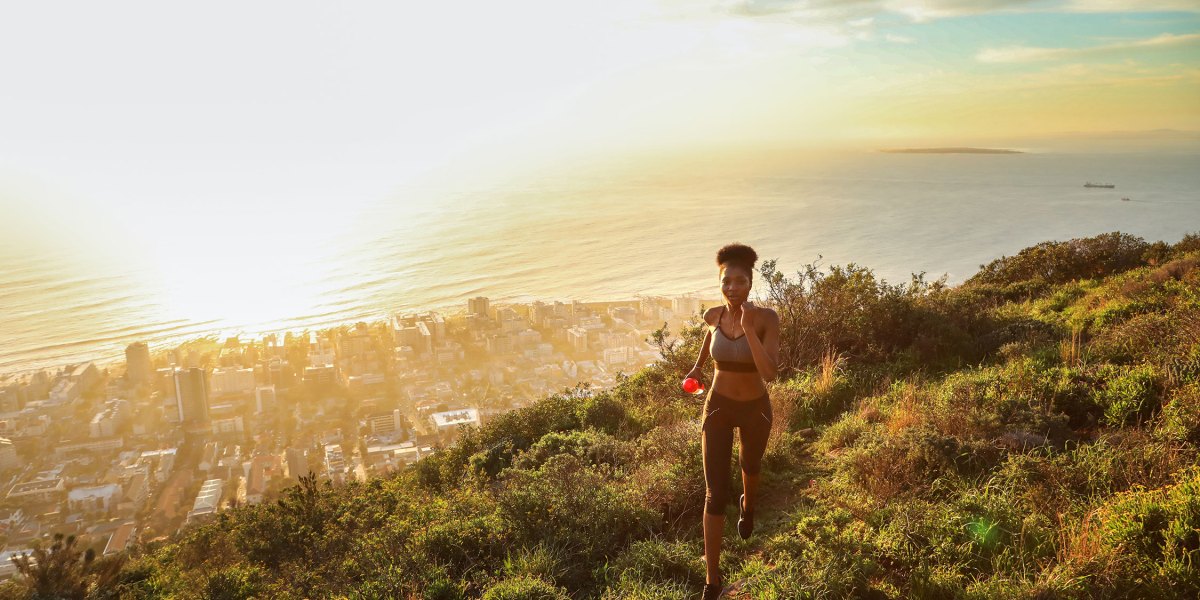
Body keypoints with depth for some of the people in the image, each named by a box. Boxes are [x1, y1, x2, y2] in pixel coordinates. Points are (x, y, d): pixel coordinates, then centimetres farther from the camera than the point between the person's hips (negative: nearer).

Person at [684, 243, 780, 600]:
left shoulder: (767, 318, -23)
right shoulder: (713, 315, -14)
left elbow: (770, 374, -31)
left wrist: (748, 328, -38)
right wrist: (698, 365, 26)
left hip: (756, 408, 0)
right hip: (718, 407, 0)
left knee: (750, 467, 30)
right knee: (715, 494, -7)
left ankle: (748, 505, 68)